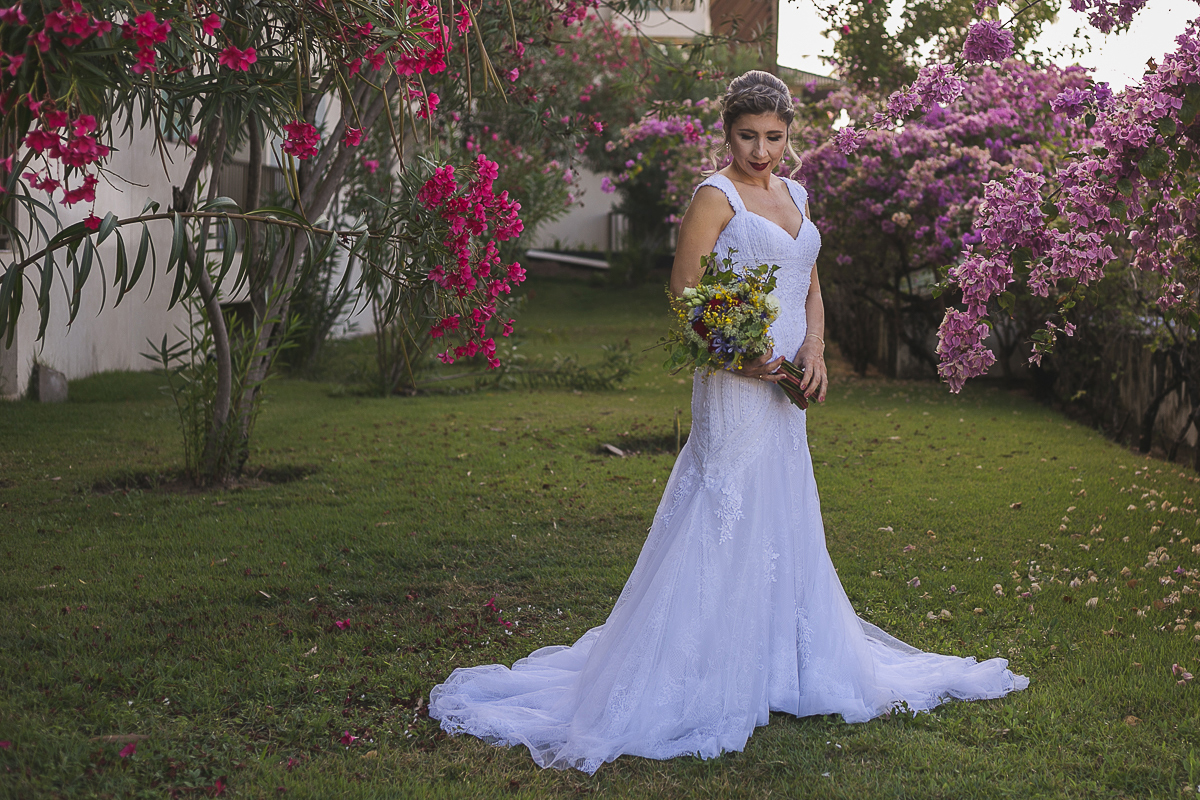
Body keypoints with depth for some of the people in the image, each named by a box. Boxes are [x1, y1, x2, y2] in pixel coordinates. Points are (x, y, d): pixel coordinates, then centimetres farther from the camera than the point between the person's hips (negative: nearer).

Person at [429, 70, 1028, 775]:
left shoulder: (794, 194, 14)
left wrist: (814, 349, 0)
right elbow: (684, 294, -13)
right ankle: (707, 683, 2)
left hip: (786, 386, 8)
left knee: (786, 523, 15)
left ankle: (784, 661, 28)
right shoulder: (717, 197, -9)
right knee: (728, 521, -6)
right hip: (734, 381, -8)